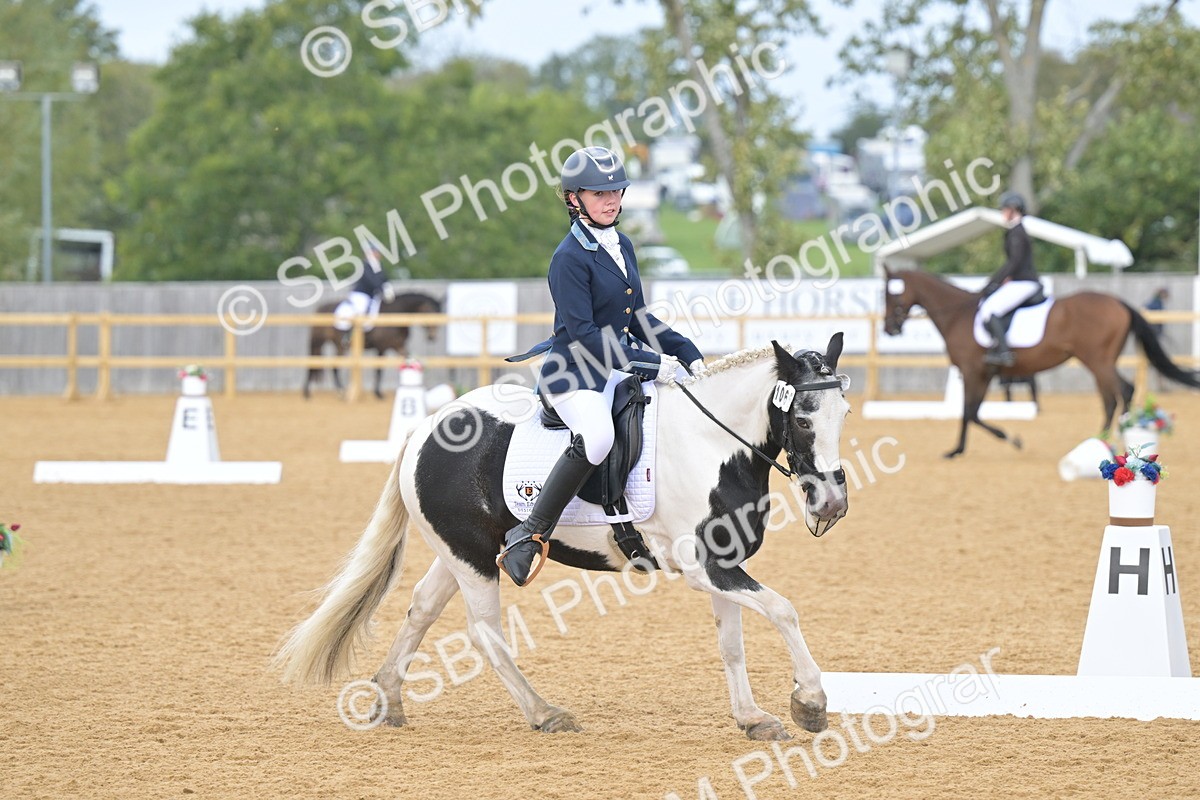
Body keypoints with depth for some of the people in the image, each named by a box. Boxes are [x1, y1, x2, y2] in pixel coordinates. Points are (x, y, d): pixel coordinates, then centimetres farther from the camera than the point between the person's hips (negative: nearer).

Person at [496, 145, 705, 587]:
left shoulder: (622, 247, 11)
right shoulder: (570, 257, -14)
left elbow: (637, 318, 21)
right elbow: (583, 335, -20)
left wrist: (688, 353, 10)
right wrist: (648, 364, -22)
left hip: (620, 367, 9)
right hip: (573, 373, -9)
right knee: (596, 436, -37)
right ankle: (528, 536, -32)